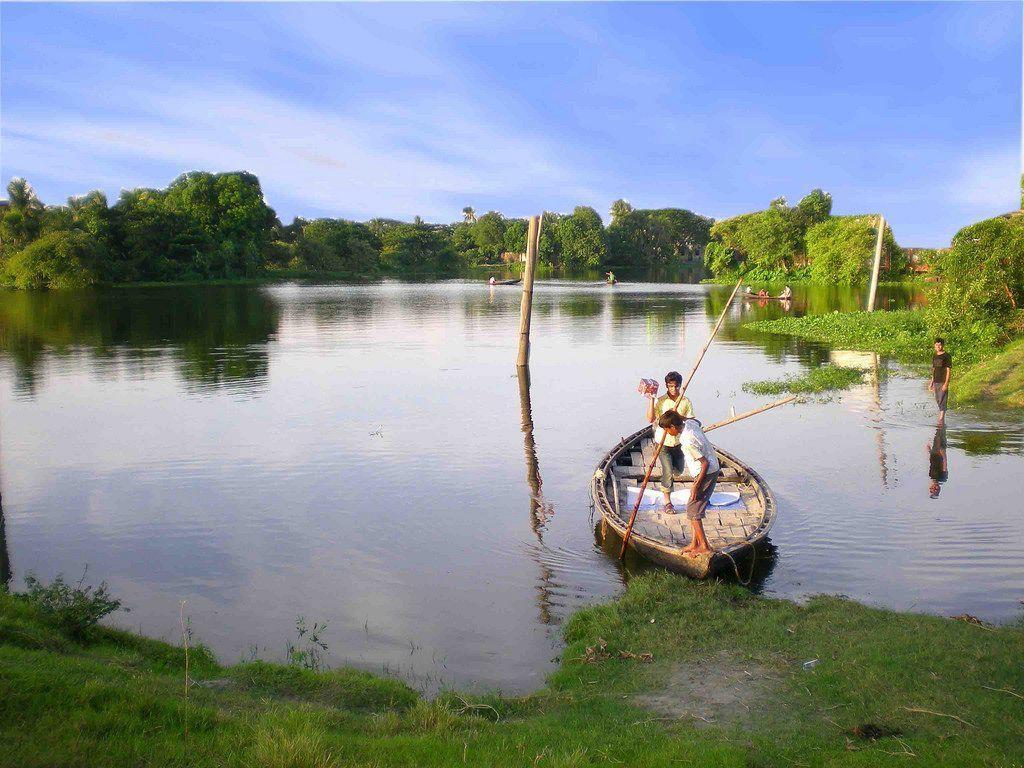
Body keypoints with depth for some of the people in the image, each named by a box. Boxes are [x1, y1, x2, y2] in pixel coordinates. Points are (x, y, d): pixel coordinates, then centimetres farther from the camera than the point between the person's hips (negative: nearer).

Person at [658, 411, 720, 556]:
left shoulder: (688, 442, -28)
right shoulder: (690, 422, -3)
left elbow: (705, 463, -26)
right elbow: (698, 422, 26)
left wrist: (696, 485, -20)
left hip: (707, 473, -10)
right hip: (713, 469, 10)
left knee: (692, 510, -4)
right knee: (693, 507, 14)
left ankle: (704, 547, 1)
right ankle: (694, 543, 18)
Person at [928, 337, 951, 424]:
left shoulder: (946, 356, -7)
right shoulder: (934, 357, 13)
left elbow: (948, 370, -11)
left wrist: (946, 383, -17)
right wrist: (931, 383, 17)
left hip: (943, 382, -7)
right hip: (936, 382, 7)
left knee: (942, 401, -9)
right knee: (938, 401, 12)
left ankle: (941, 419, -9)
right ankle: (941, 417, 22)